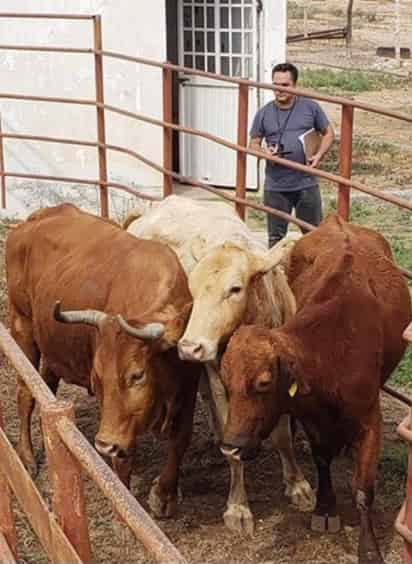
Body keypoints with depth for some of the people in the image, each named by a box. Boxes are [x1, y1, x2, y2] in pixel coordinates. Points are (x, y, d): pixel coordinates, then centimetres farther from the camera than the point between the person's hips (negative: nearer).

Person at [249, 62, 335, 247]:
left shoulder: (311, 107, 2)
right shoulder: (264, 113, 4)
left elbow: (328, 133, 11)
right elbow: (253, 144, 10)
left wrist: (319, 154, -6)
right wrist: (264, 152, -13)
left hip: (306, 184, -1)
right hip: (275, 187, 1)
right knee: (276, 237, 9)